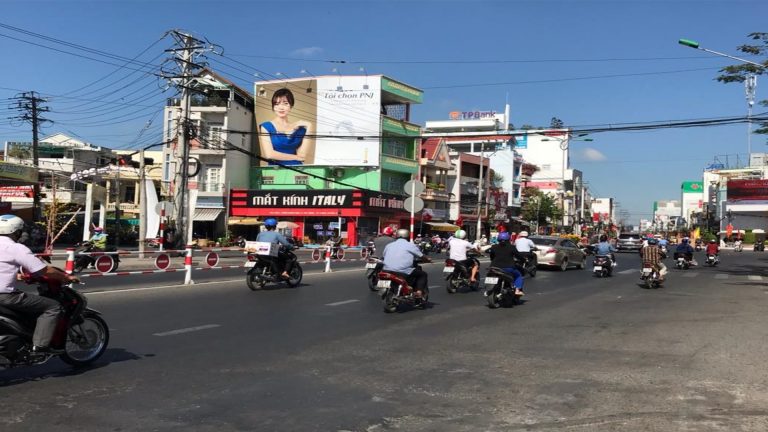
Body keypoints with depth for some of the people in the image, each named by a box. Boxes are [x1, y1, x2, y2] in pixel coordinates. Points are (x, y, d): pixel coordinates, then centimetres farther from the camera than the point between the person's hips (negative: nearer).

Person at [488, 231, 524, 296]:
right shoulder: (511, 247, -2)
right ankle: (517, 290, 4)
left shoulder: (494, 247, 5)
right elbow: (518, 255, 3)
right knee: (518, 275, 21)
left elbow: (491, 257, 14)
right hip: (508, 268, -2)